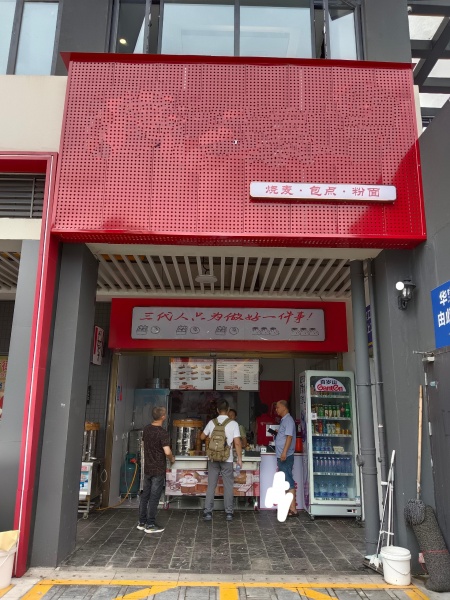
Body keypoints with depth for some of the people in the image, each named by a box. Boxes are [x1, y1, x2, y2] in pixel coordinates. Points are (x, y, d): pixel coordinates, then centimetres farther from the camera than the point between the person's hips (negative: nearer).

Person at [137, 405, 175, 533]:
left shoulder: (146, 429, 3)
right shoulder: (162, 432, -21)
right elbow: (167, 452, -25)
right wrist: (172, 458, -5)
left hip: (147, 468, 7)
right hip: (158, 470, -7)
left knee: (145, 495, 14)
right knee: (154, 497, 1)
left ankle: (142, 522, 22)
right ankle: (150, 525, 8)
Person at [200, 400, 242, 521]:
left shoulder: (211, 422, -1)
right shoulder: (233, 424, -8)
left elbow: (202, 437, 13)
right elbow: (237, 443, -11)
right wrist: (239, 458, -2)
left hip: (213, 459, 2)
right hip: (227, 460, -2)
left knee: (211, 486, 9)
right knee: (228, 486, 9)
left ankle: (208, 512, 9)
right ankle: (229, 512, 13)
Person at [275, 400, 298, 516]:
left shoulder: (288, 420, -11)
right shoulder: (283, 420, 18)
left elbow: (289, 437, -21)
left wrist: (284, 452, -26)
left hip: (286, 456, -10)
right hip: (281, 456, 10)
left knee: (288, 481, -9)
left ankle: (292, 508, -8)